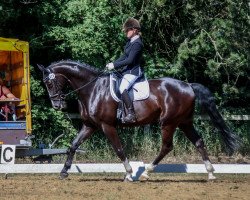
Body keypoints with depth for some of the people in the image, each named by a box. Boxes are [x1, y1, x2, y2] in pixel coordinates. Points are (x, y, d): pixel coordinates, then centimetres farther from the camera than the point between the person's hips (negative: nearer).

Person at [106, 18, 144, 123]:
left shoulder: (137, 43, -19)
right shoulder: (130, 41, 11)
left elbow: (130, 60, -23)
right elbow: (125, 56, 19)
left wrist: (115, 65, -20)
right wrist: (113, 63, 8)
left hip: (133, 71, -11)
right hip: (127, 70, 11)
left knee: (122, 88, -31)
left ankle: (131, 113, -33)